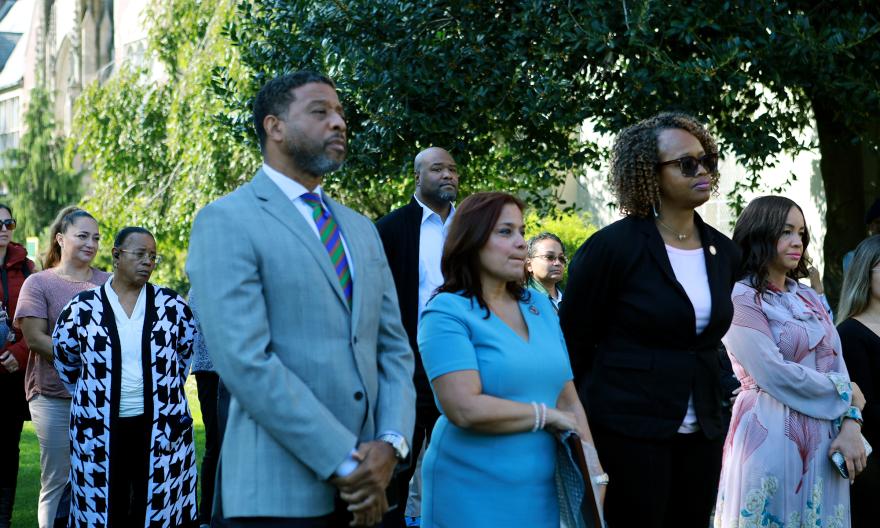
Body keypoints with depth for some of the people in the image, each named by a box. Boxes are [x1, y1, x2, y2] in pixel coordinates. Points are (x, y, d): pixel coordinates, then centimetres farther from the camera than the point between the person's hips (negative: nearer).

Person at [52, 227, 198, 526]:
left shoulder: (172, 306, 4)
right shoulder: (82, 309, 2)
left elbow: (189, 352, 19)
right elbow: (65, 363, 16)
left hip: (161, 430, 0)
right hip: (101, 431, 0)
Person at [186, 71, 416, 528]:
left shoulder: (361, 230, 15)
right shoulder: (226, 221, -6)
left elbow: (394, 348, 12)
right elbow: (245, 362, -16)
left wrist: (391, 443, -7)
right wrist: (344, 462, -17)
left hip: (364, 487, 6)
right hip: (279, 490, -6)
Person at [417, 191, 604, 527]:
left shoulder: (539, 306, 9)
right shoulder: (446, 312, -10)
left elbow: (568, 400, 10)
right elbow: (465, 409, -21)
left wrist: (593, 473, -2)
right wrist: (547, 415, -10)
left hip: (542, 493, 6)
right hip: (473, 498, -6)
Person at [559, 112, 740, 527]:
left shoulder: (724, 252, 7)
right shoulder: (613, 245, -11)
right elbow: (572, 339, -3)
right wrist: (582, 421, 3)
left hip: (701, 432, 6)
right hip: (627, 431, -6)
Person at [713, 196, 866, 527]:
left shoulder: (809, 298, 15)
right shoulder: (740, 298, -8)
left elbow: (836, 364, 9)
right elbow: (775, 375, -16)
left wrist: (851, 425, -8)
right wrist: (846, 394, -5)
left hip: (825, 437, 6)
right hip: (771, 436, -6)